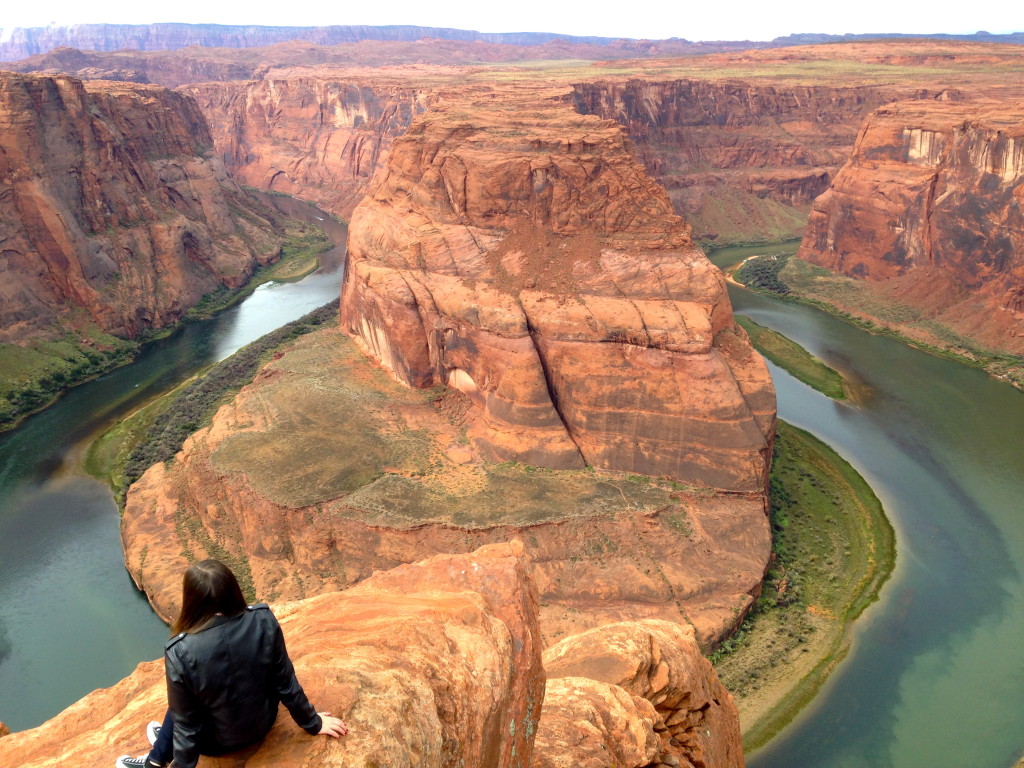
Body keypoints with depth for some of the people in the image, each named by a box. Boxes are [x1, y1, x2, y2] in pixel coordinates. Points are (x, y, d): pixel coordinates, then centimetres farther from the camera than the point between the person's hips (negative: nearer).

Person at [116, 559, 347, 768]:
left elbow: (186, 723, -17)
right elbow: (286, 683, -12)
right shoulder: (263, 620, -24)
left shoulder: (180, 652, -30)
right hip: (263, 723, 3)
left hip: (220, 742, -3)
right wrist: (313, 723, 4)